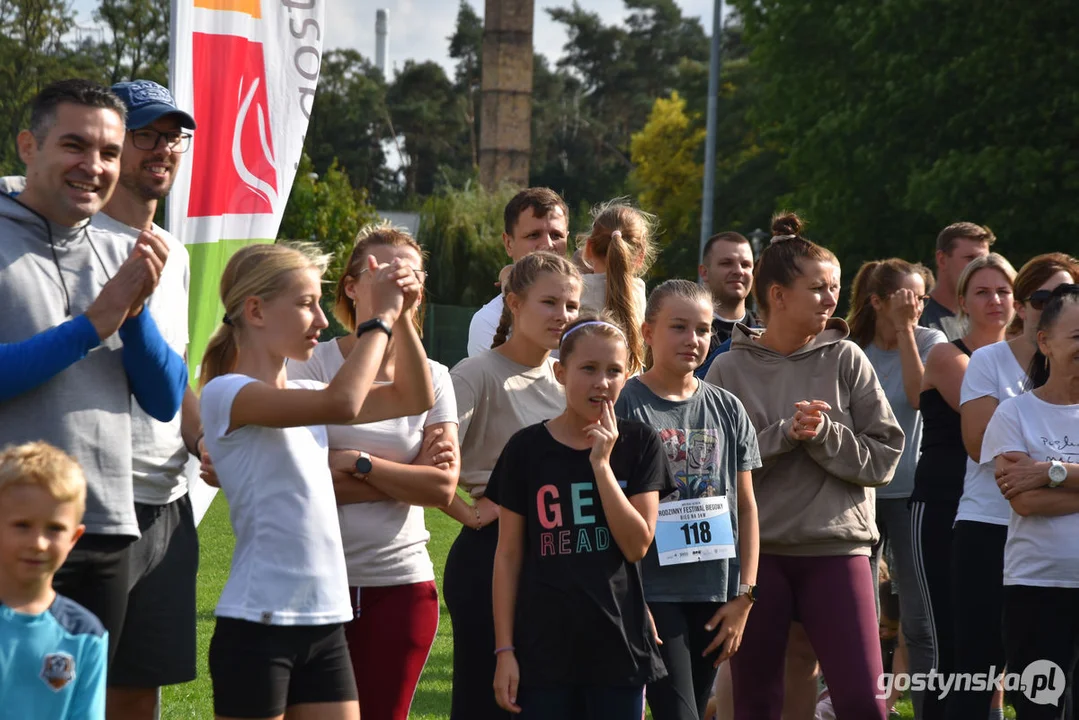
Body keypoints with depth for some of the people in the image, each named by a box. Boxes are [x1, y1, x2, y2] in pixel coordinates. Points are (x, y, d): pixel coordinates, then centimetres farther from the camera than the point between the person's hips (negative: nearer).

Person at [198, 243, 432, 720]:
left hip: (326, 622, 8)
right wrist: (381, 317, -14)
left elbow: (415, 399, 16)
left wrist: (402, 316, 2)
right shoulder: (226, 394, -12)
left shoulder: (305, 393, 14)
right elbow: (342, 404, -26)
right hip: (259, 623, -8)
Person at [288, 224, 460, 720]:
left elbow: (442, 487, -5)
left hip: (402, 583, 3)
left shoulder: (431, 377, 6)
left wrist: (357, 463, -13)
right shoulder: (315, 366, -3)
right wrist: (406, 475, -11)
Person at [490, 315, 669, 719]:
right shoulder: (528, 449, -1)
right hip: (543, 646, -1)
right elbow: (508, 555, 1)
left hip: (618, 644, 1)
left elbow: (637, 545, -6)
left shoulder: (638, 445, 2)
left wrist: (602, 464, -13)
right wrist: (504, 648, -3)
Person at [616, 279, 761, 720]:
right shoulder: (625, 406, -5)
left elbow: (746, 507, 12)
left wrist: (744, 597, 6)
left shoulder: (727, 409, 10)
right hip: (653, 595, -5)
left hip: (713, 595, 5)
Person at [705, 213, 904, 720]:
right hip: (755, 549, 0)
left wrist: (824, 435, -14)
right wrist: (784, 435, -15)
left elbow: (884, 456, 0)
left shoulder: (846, 360, 3)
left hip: (836, 548, 0)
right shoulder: (731, 369, 1)